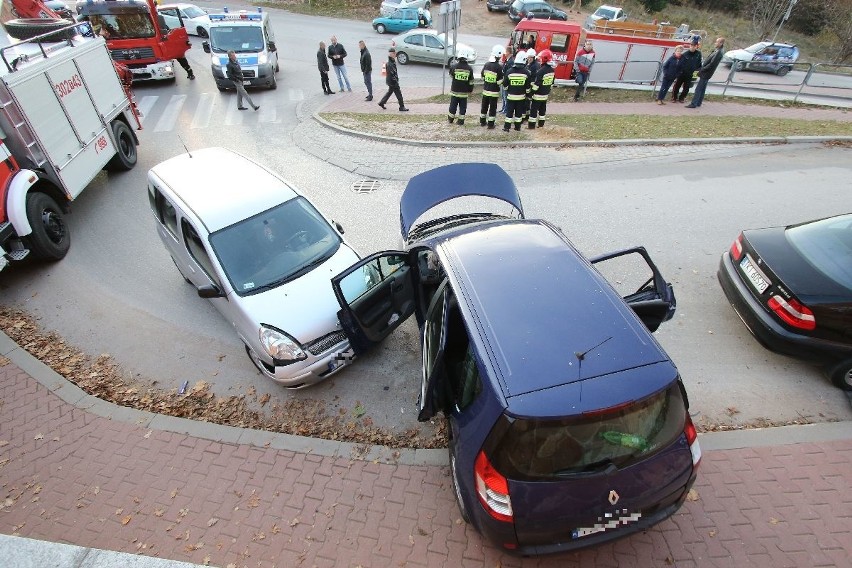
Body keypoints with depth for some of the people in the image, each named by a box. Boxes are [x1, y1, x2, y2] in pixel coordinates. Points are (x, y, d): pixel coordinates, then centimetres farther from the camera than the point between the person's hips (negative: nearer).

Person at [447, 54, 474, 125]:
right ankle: (461, 121, 11)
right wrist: (470, 90, 12)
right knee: (462, 107, 9)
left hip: (455, 91, 0)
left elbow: (451, 75, 10)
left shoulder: (454, 66, -10)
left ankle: (450, 119, 24)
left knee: (453, 106, 12)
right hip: (464, 92, 0)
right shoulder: (469, 68, -5)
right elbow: (471, 81, 0)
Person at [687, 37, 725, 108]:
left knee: (698, 89, -10)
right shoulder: (716, 51, 12)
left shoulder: (719, 53, -17)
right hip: (705, 73, 10)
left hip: (706, 74, -10)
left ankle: (693, 104, -9)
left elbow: (711, 64, -22)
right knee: (702, 89, 14)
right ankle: (698, 103, 21)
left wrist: (701, 69, -17)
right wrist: (701, 68, 10)